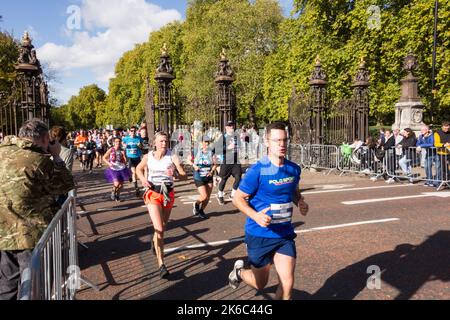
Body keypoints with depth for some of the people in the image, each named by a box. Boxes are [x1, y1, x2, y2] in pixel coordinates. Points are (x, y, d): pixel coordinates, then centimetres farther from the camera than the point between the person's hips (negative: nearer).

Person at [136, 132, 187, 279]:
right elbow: (139, 168, 18)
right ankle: (161, 264, -8)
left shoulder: (172, 156, -8)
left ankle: (155, 240, 54)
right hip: (153, 194, -1)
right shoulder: (148, 157, -2)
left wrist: (175, 173, -37)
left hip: (168, 194, 1)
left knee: (162, 227, 19)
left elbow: (184, 175, -16)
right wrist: (143, 179, -3)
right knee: (159, 229, -14)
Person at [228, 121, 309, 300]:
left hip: (285, 234, 4)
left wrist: (301, 203, -4)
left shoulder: (294, 169, -1)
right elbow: (238, 198, -12)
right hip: (260, 234, -4)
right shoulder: (257, 170, -18)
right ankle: (239, 271, 47)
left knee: (287, 283, 0)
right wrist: (255, 216, -28)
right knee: (260, 284, 14)